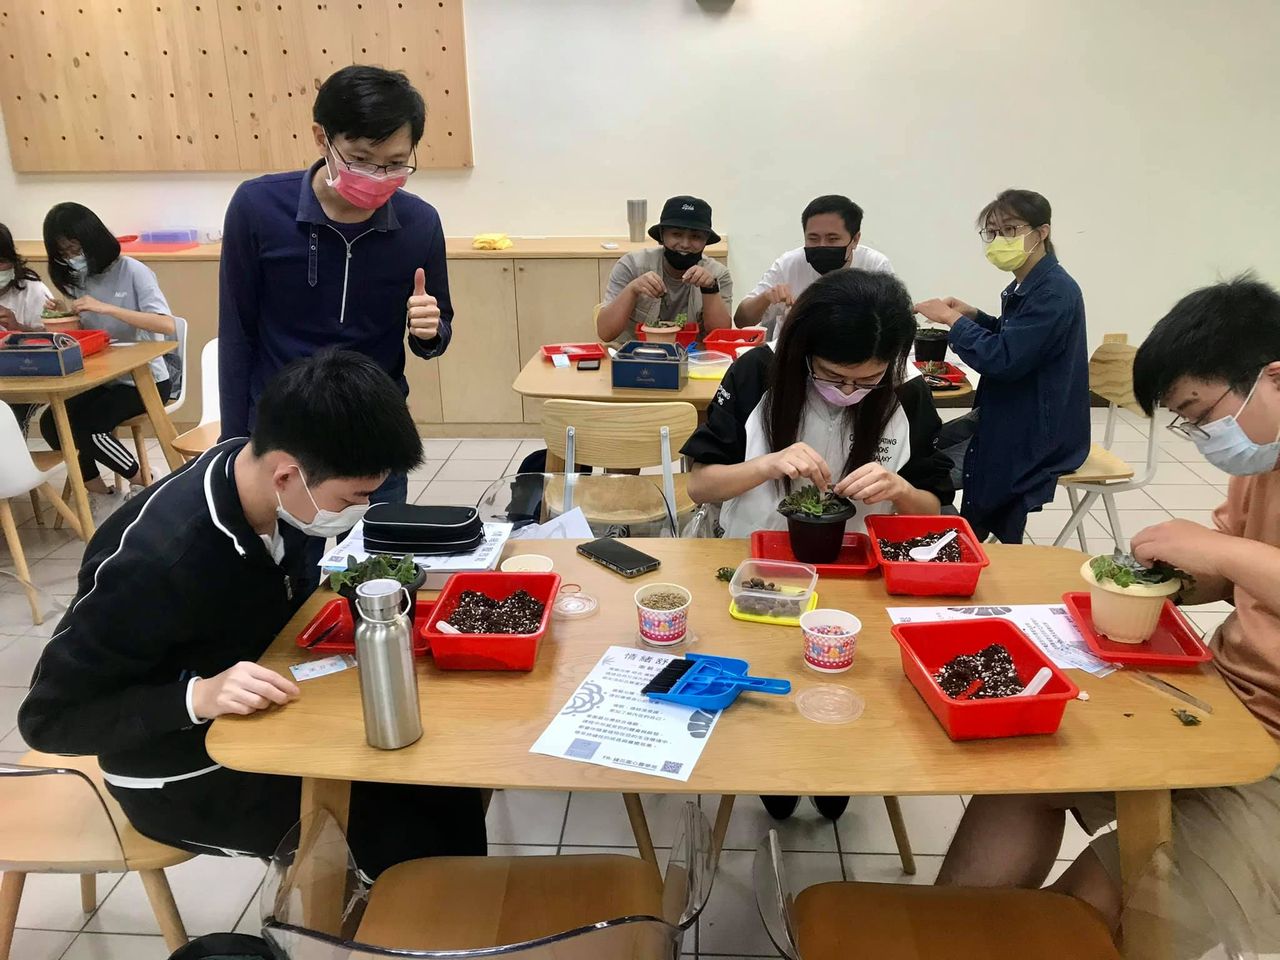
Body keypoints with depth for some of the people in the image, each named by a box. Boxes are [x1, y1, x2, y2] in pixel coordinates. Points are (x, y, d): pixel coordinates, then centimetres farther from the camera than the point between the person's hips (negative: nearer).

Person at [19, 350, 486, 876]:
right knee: (406, 834, -16)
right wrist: (197, 697, -34)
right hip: (185, 775, -6)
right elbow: (46, 717, -21)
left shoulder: (267, 485, -15)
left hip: (264, 720, 6)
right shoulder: (154, 559, -34)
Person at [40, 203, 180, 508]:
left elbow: (168, 325, -26)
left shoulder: (132, 271, -12)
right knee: (51, 422, -14)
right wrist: (67, 317, -9)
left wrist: (106, 308, -31)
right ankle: (98, 493, 1)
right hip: (103, 378, 7)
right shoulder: (79, 279, 8)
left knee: (83, 425, -22)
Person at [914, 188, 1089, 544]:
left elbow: (1003, 359, -29)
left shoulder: (1055, 292, -22)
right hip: (1012, 418, 9)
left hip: (1040, 435, -9)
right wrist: (974, 316, 5)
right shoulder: (1025, 287, 6)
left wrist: (952, 319, -18)